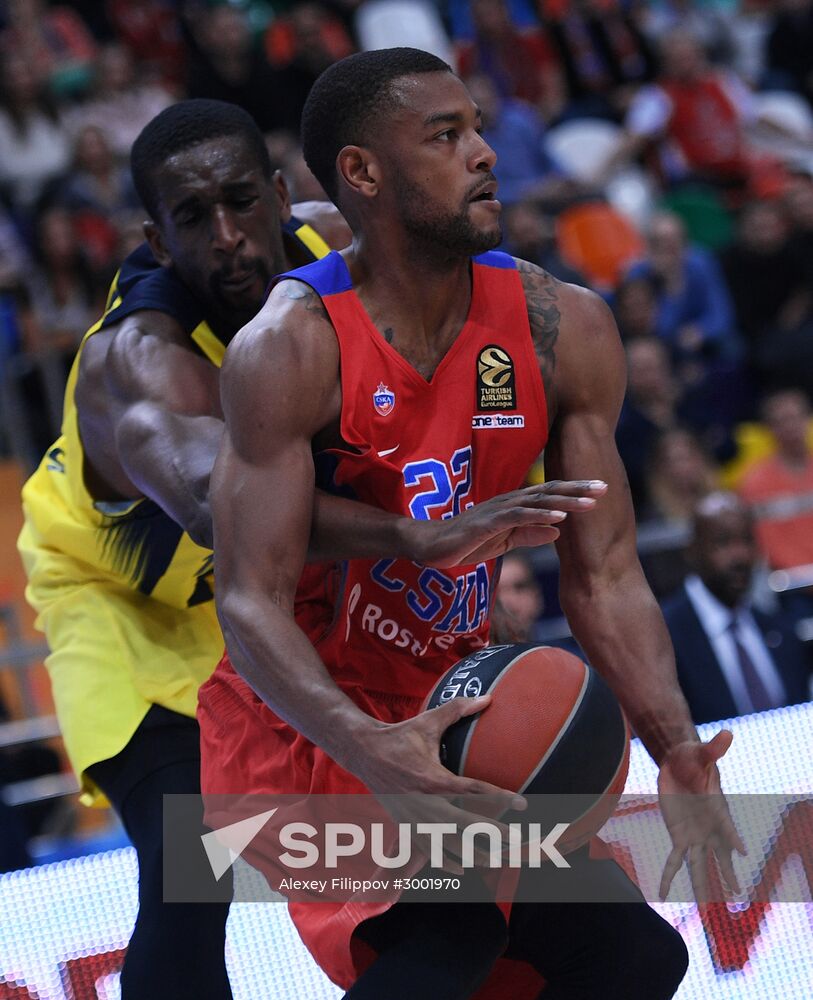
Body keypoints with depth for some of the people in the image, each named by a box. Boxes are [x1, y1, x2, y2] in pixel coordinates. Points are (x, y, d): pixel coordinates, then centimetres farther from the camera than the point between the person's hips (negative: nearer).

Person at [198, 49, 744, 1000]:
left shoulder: (563, 330, -7)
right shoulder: (289, 350, -22)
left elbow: (602, 576, -4)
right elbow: (252, 601, -26)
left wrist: (678, 754, -19)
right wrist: (367, 750, -43)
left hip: (455, 706, 6)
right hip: (307, 721, -6)